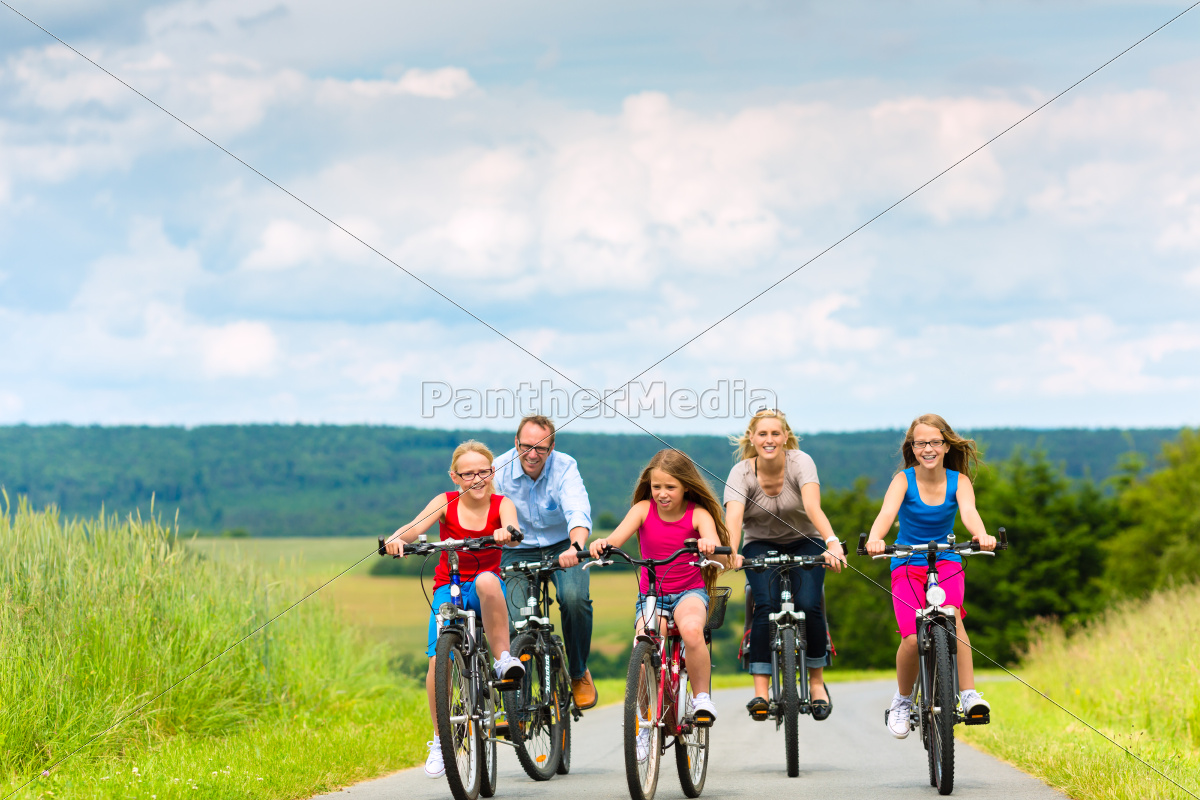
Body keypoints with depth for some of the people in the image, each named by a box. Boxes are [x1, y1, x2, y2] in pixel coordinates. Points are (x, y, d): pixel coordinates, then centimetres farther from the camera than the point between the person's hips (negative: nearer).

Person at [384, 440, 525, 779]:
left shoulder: (501, 505, -2)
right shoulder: (446, 503, -2)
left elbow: (514, 530, -23)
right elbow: (414, 528, -18)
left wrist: (507, 532, -48)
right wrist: (396, 539, -41)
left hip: (487, 593, -1)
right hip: (449, 589, 1)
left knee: (487, 580, -39)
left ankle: (503, 657, -28)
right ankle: (440, 740, -1)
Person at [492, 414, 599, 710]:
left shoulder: (565, 467, -18)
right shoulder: (499, 470, -15)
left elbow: (578, 512, -33)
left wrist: (575, 547, -54)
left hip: (563, 548, 0)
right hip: (518, 552, 1)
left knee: (574, 597, -29)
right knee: (515, 620, -19)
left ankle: (579, 674, -4)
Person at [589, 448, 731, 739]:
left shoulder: (698, 514, -7)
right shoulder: (644, 509, -3)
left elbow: (715, 546, -26)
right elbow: (617, 537, -19)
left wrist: (709, 544, -50)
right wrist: (603, 544, -43)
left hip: (690, 592, -2)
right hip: (650, 595, 2)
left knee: (691, 630, -37)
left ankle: (702, 697, -14)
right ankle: (647, 724, 4)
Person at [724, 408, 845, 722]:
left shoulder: (800, 462, -20)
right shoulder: (741, 473, -18)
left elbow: (812, 506, -36)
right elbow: (733, 516, -34)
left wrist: (832, 542, -54)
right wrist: (730, 553, -54)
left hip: (804, 543, 0)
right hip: (761, 546, 0)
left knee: (809, 605, -23)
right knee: (766, 605, -26)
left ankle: (817, 682, -1)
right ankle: (760, 691, -26)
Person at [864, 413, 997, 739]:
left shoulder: (958, 481, -5)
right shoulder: (904, 480, -9)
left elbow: (968, 511, -25)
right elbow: (887, 511, -28)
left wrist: (981, 535, -49)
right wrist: (874, 539, -51)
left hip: (946, 560, 1)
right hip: (907, 563, 0)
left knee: (950, 613, -32)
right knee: (913, 638, -18)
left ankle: (968, 694, -29)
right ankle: (902, 700, 9)